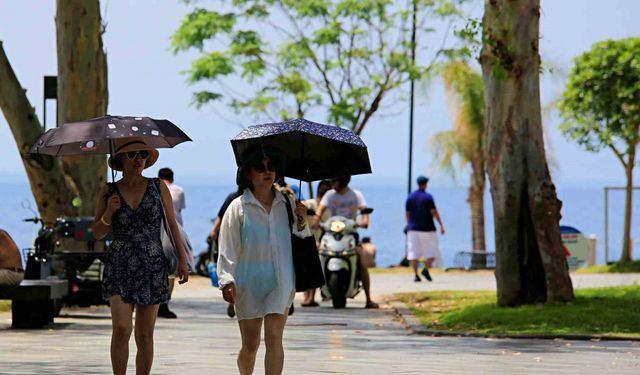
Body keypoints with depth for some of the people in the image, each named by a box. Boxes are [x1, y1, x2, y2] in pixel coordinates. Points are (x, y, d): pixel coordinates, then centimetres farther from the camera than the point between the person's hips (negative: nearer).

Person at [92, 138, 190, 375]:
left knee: (145, 335, 3)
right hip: (119, 268, -1)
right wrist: (109, 212, -14)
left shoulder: (158, 187, 4)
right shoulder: (108, 192, 3)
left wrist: (182, 259, -1)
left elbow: (172, 225, 7)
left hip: (153, 269, 1)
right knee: (121, 329, -15)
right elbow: (97, 233, 5)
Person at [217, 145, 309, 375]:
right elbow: (227, 249, -3)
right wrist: (227, 280, -13)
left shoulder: (286, 204, 6)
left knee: (274, 337, -11)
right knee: (250, 345, 6)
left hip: (280, 281, 1)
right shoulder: (238, 207, -2)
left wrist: (301, 223, -3)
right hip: (249, 283, -1)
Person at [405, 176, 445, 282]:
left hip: (413, 229, 3)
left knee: (414, 253, 3)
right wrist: (441, 225, -12)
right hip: (427, 229, -3)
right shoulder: (428, 197, -7)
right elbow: (434, 212, -13)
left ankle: (415, 274, -5)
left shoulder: (410, 197, 5)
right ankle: (426, 269, -15)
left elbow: (408, 214, 7)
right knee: (432, 251, 6)